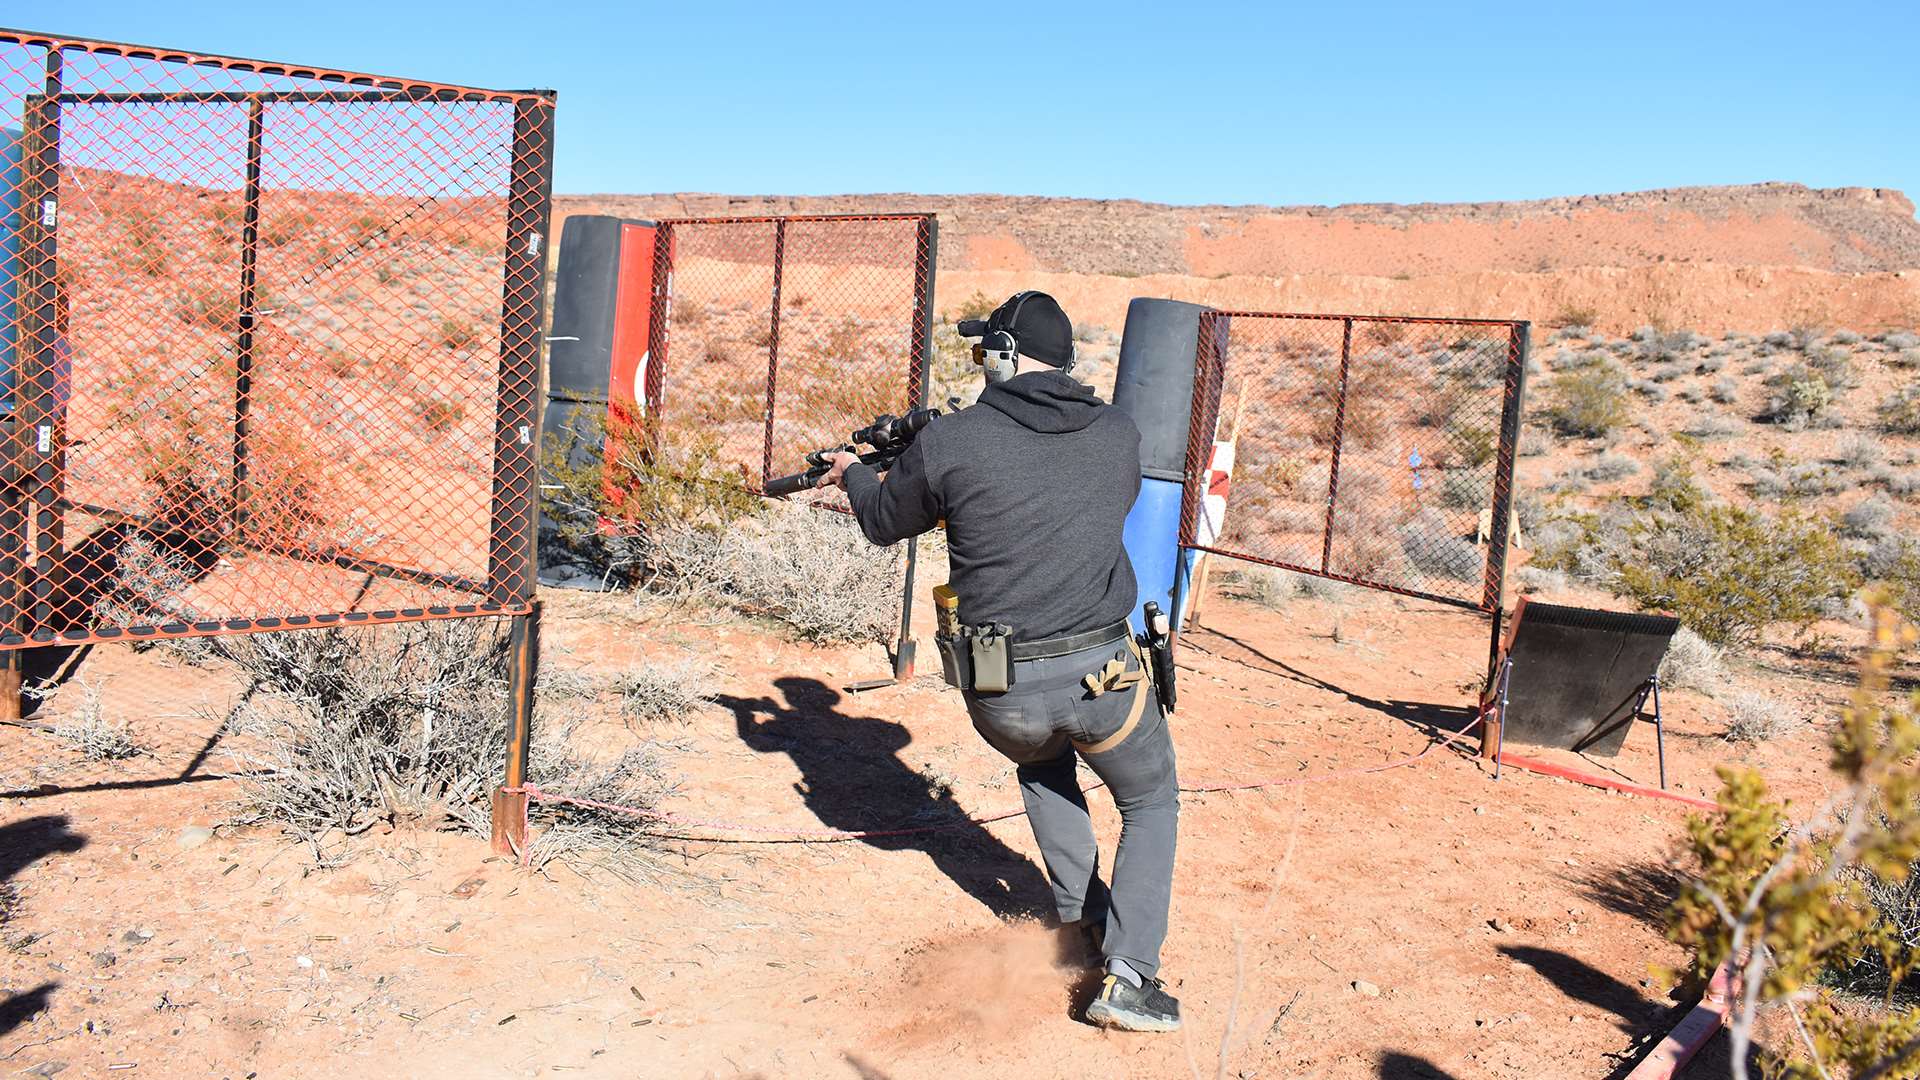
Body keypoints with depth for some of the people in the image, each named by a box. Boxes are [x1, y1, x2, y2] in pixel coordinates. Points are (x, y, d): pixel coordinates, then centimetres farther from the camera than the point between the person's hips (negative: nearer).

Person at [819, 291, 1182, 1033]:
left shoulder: (949, 443, -5)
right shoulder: (1120, 434, 3)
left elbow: (884, 523, 13)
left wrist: (854, 473, 37)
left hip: (1001, 693, 0)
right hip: (1102, 676, 0)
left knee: (1043, 763, 35)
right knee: (1151, 803, 23)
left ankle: (1082, 914, 34)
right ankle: (1129, 978, 8)